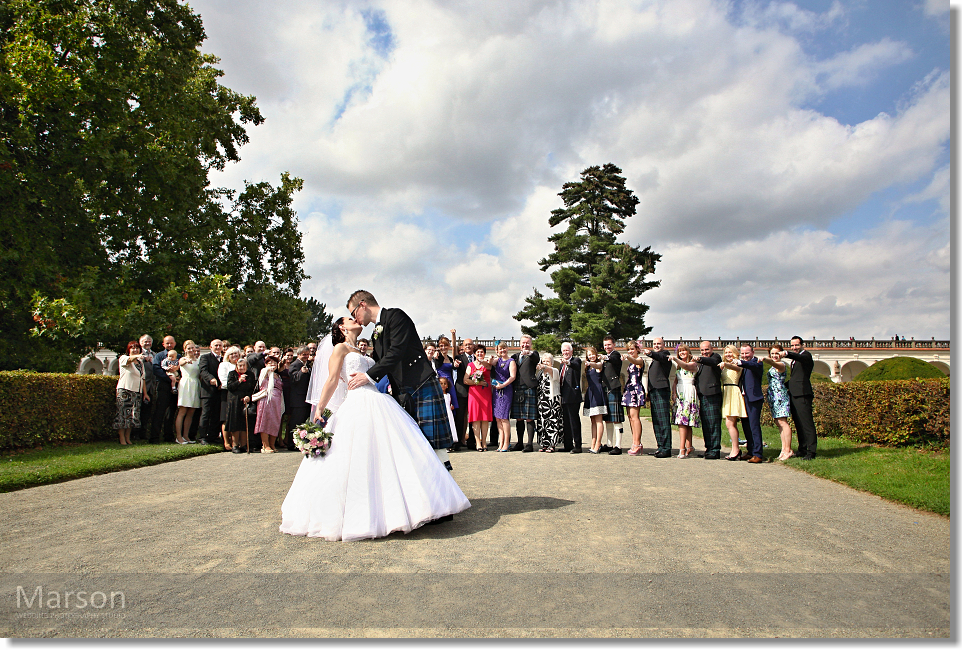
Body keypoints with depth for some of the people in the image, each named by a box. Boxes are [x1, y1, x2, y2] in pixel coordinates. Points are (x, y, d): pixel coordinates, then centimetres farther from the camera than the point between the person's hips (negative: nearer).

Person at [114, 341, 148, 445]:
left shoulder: (140, 362, 17)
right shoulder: (123, 358, -2)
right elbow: (128, 360, -28)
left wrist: (145, 392, 14)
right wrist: (136, 356, -50)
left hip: (137, 391, 6)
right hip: (125, 390, -6)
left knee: (133, 415, 5)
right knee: (123, 414, -6)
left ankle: (128, 438, 12)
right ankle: (122, 439, -2)